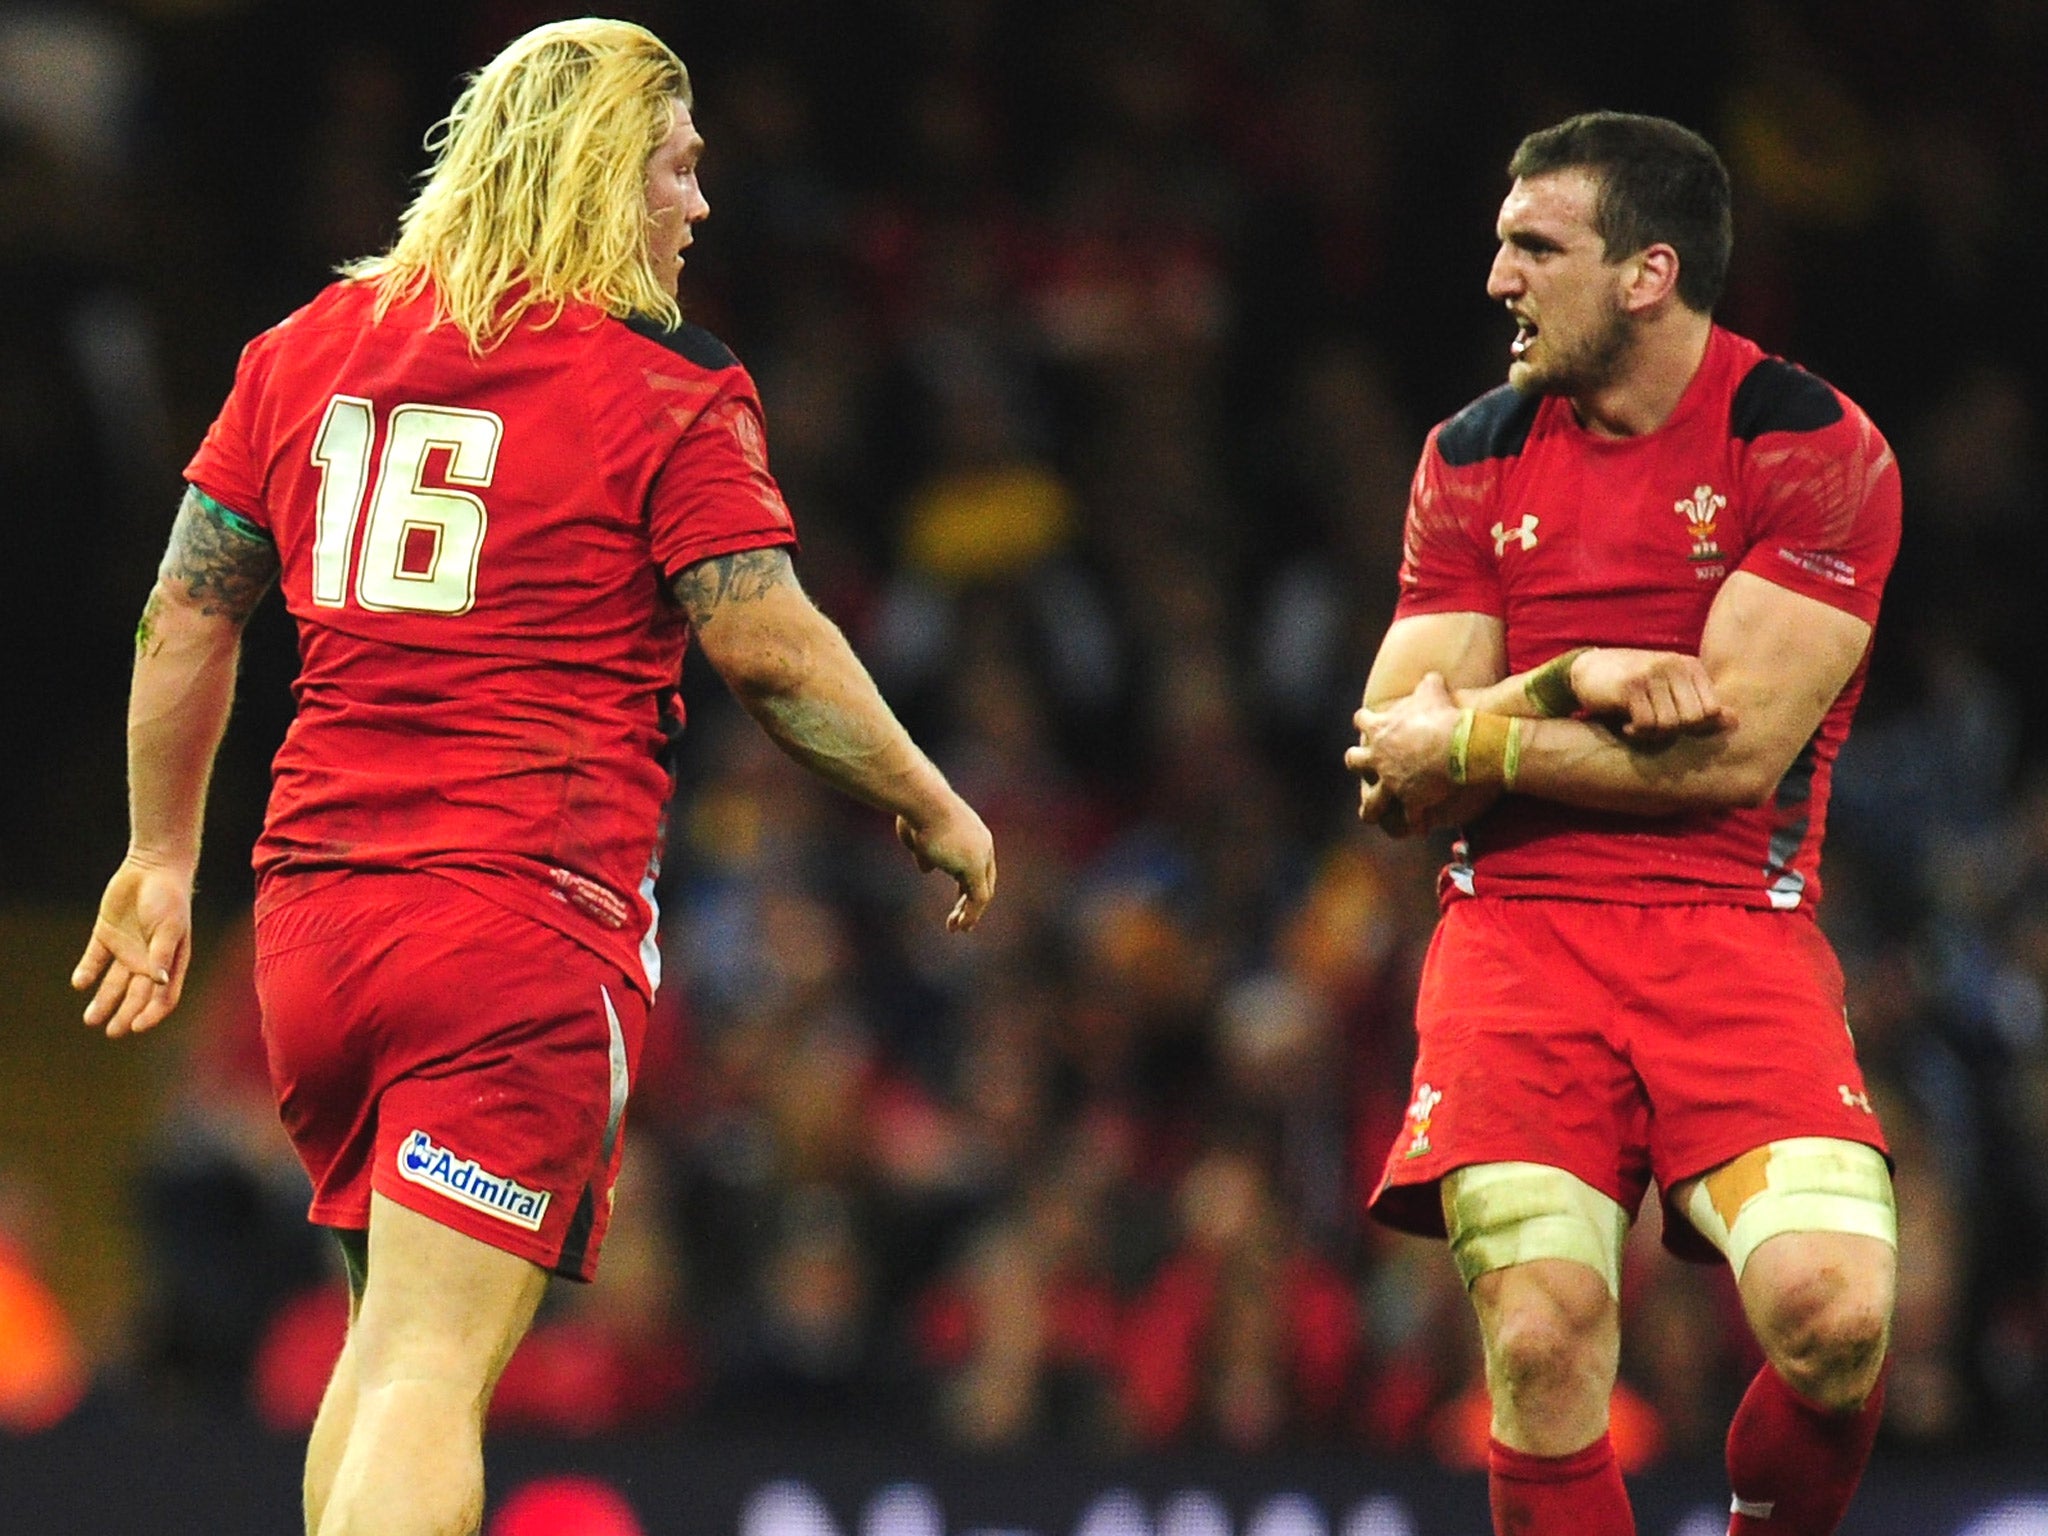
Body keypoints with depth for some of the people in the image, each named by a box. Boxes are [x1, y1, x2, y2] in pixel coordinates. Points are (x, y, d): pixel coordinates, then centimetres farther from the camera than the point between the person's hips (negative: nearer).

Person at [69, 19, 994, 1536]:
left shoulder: (309, 347, 12)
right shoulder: (664, 390, -5)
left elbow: (186, 621, 14)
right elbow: (771, 650, -7)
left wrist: (164, 857, 24)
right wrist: (933, 809, 7)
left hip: (316, 903, 6)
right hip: (529, 924, -6)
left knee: (390, 1341, 18)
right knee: (433, 1366, -11)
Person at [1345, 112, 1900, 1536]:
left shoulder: (1814, 444, -2)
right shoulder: (1475, 457, 11)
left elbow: (1738, 747, -10)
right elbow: (1395, 774, 6)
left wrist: (1469, 741, -4)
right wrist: (1574, 683, -12)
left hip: (1734, 929, -3)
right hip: (1518, 927, 3)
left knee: (1831, 1314, -23)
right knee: (1542, 1346, -18)